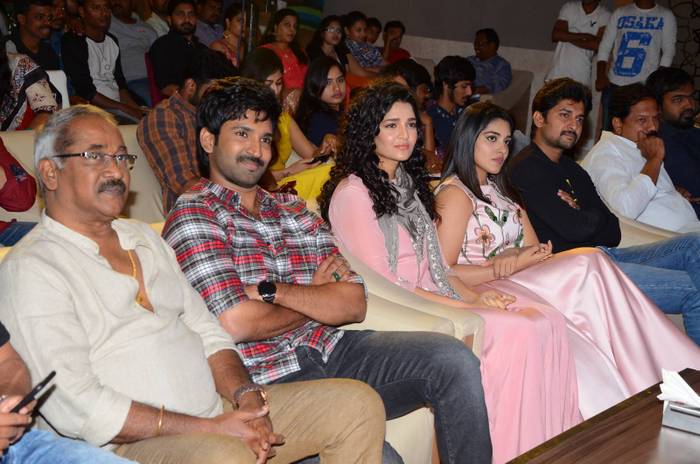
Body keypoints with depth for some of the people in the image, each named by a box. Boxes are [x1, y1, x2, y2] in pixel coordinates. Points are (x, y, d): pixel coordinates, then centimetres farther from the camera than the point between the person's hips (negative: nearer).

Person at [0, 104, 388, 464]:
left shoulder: (145, 238, 20)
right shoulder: (31, 267, -6)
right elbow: (73, 406, -16)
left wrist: (247, 396, -3)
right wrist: (209, 428, -18)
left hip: (218, 415, 8)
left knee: (358, 402, -2)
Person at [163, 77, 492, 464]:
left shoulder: (293, 210, 17)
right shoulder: (193, 214, -2)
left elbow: (354, 305, 4)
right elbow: (236, 324, -16)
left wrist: (269, 290, -11)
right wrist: (316, 301, 2)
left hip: (330, 350, 6)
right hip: (269, 378, -6)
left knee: (453, 358, -13)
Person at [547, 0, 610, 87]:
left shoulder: (605, 15, -2)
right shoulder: (569, 7, 6)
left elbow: (598, 45, -14)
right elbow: (555, 35, -4)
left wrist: (567, 37, -9)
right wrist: (584, 36, -13)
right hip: (558, 73, 3)